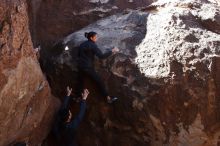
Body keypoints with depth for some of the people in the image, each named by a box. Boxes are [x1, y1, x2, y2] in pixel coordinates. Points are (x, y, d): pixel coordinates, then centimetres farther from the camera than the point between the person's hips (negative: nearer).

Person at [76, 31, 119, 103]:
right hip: (88, 68, -7)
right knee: (99, 82, 0)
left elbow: (79, 55, 17)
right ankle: (108, 98, 1)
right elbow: (101, 56, -22)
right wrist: (112, 51, -18)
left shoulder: (82, 44, 10)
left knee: (80, 82, 15)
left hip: (80, 67, 7)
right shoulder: (93, 45, -13)